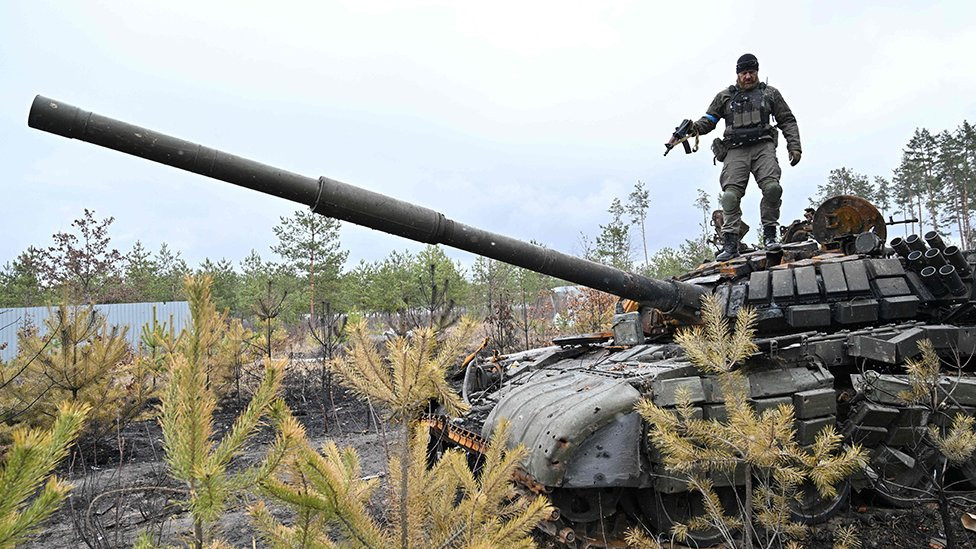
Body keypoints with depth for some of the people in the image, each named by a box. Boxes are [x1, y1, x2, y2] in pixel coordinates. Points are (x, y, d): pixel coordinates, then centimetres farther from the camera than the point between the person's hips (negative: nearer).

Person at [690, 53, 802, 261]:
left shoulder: (770, 93, 19)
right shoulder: (725, 96, 19)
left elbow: (787, 120, 19)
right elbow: (710, 119, 16)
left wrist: (794, 146, 8)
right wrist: (696, 127, -7)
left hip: (763, 146, 0)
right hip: (735, 150, 0)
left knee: (772, 187, -21)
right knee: (730, 195, -15)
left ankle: (769, 234, -7)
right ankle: (730, 243, -15)